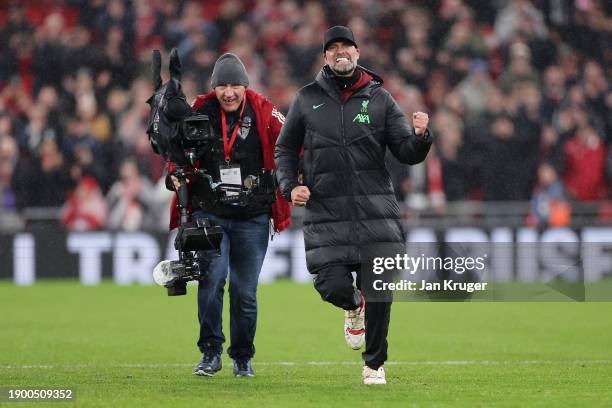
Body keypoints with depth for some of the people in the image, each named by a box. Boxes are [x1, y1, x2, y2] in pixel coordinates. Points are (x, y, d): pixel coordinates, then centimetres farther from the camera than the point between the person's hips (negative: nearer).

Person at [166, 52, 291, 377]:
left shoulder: (264, 113, -4)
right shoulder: (199, 113, -1)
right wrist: (175, 176, -3)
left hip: (252, 217, 0)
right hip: (209, 213, 0)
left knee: (244, 290, 3)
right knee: (212, 277, -18)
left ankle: (243, 357, 20)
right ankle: (211, 352, -7)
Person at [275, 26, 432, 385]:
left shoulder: (379, 98, 6)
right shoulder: (308, 99, 7)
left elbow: (407, 153, 4)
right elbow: (285, 148, 17)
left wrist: (420, 136, -18)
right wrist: (290, 186, 1)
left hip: (375, 210, 0)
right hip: (326, 211, 0)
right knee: (333, 286, -13)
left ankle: (375, 365, 15)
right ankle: (354, 307, 25)